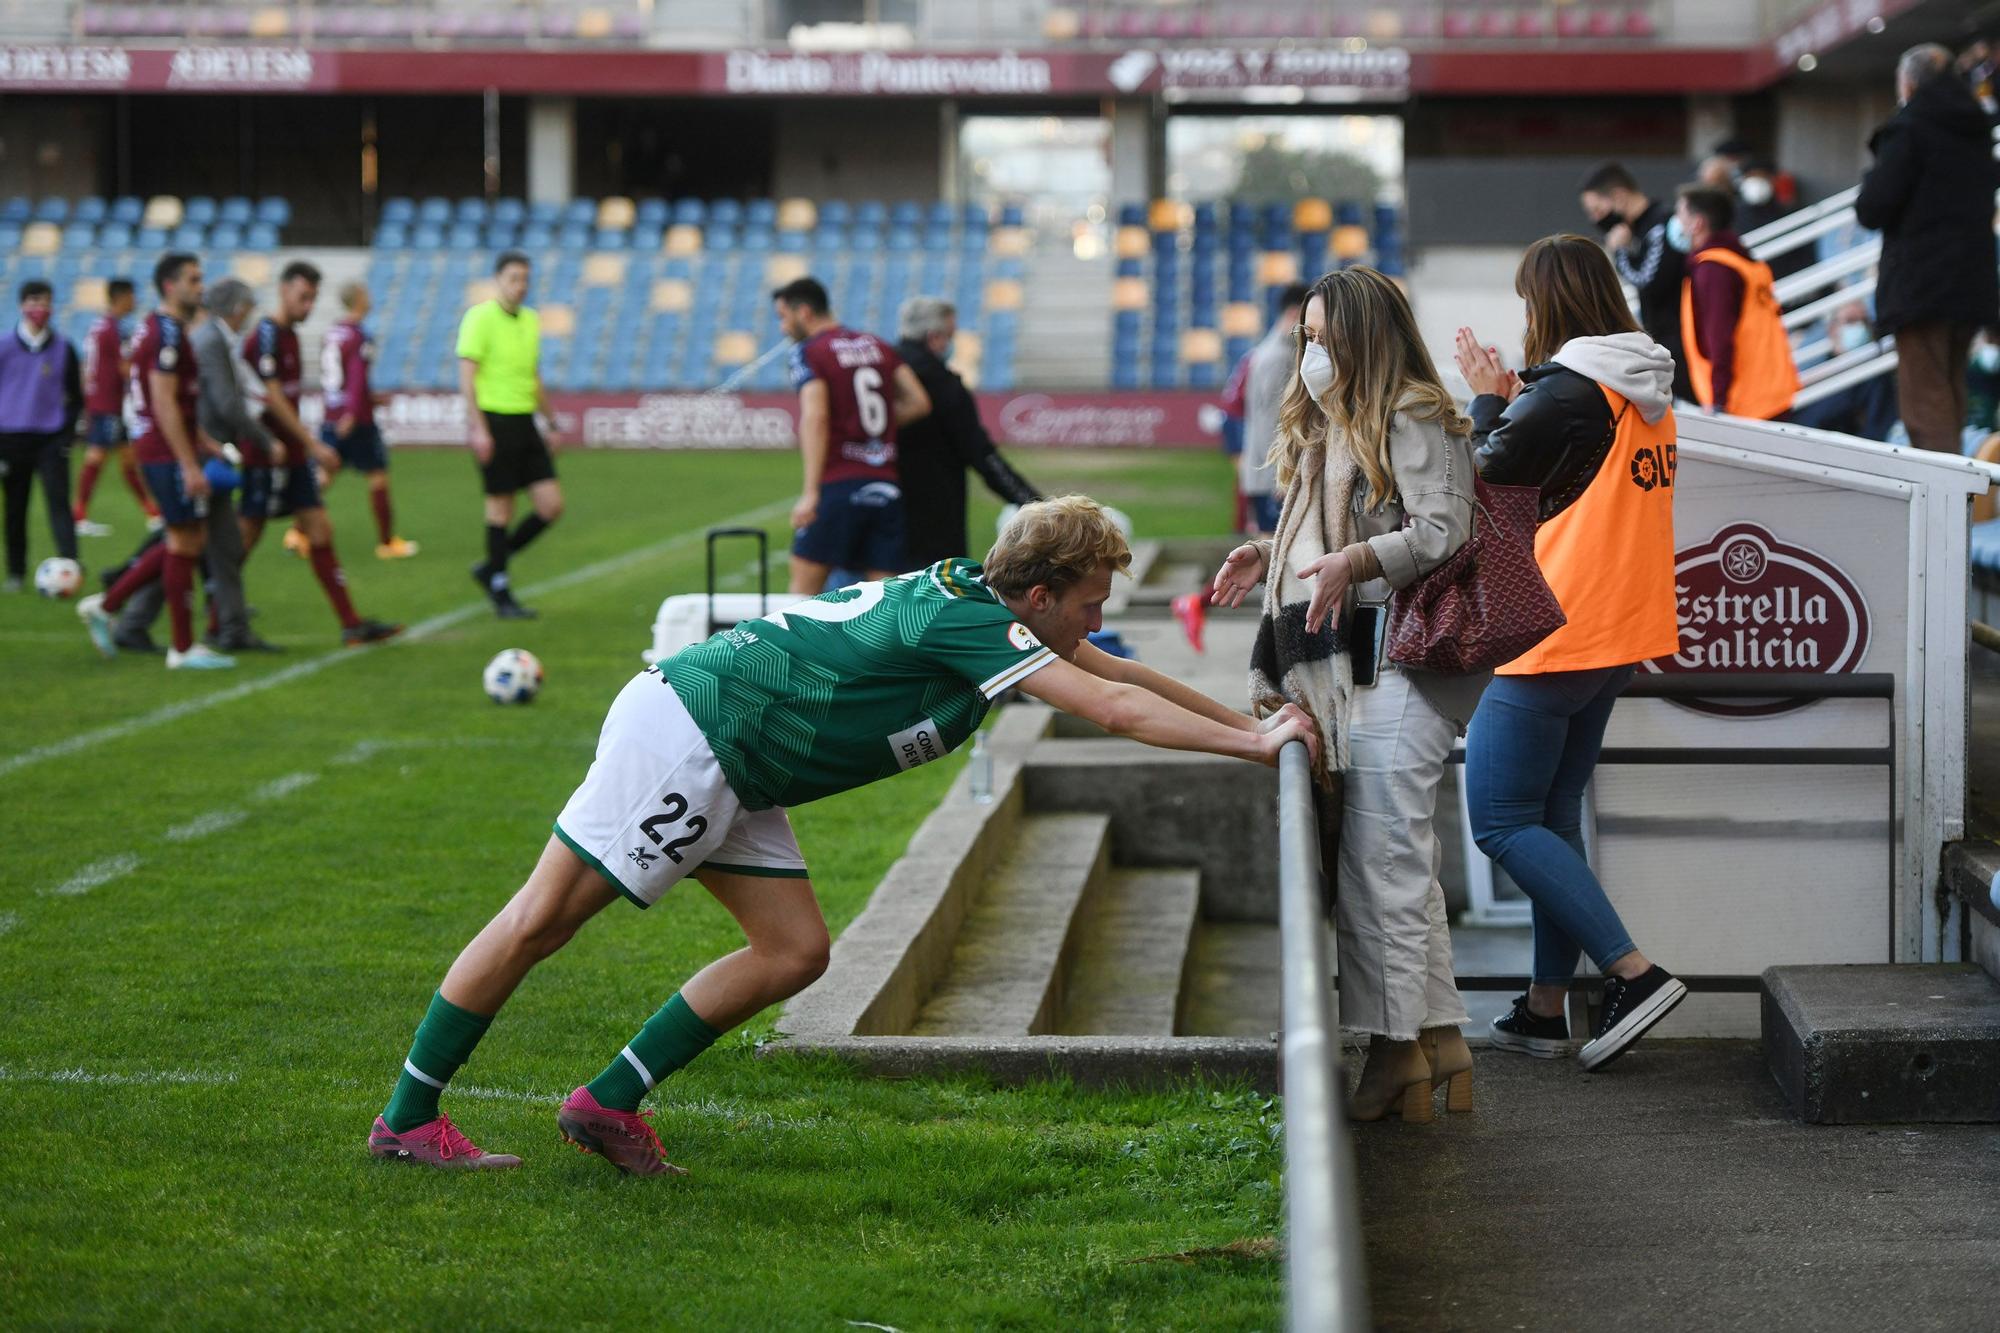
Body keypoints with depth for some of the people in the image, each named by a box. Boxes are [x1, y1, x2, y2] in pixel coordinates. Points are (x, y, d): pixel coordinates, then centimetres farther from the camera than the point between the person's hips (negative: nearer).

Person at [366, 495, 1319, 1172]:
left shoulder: (975, 602, 9)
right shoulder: (968, 623, -19)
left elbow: (1123, 676, 21)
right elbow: (1115, 708, -25)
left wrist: (1248, 722, 21)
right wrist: (1255, 743, -20)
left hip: (729, 780, 10)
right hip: (684, 736, -10)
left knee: (793, 953, 3)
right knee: (541, 921, -4)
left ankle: (608, 1104, 8)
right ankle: (407, 1118, 2)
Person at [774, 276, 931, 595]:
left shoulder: (808, 353, -3)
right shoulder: (878, 347, 15)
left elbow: (815, 417, -16)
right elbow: (919, 402, 11)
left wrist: (811, 492, -19)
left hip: (838, 485, -5)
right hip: (887, 485, 5)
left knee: (805, 583, 3)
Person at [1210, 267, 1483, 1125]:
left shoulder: (1413, 419, -7)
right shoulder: (1328, 427, 22)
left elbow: (1442, 530, -16)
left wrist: (1351, 561, -27)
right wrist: (1269, 555, 13)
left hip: (1396, 667, -10)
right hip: (1343, 667, 10)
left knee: (1382, 860, -9)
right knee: (1397, 862, 10)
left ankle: (1397, 1045, -5)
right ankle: (1438, 1038, 15)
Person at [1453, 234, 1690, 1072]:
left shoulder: (1565, 391, -17)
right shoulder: (1646, 394, 11)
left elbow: (1486, 477, -8)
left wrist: (1489, 400, 6)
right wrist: (1512, 402, 10)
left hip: (1549, 631, -9)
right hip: (1614, 633, 9)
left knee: (1501, 822, -4)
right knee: (1552, 814, 14)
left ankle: (1633, 972, -11)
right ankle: (1547, 1008, 15)